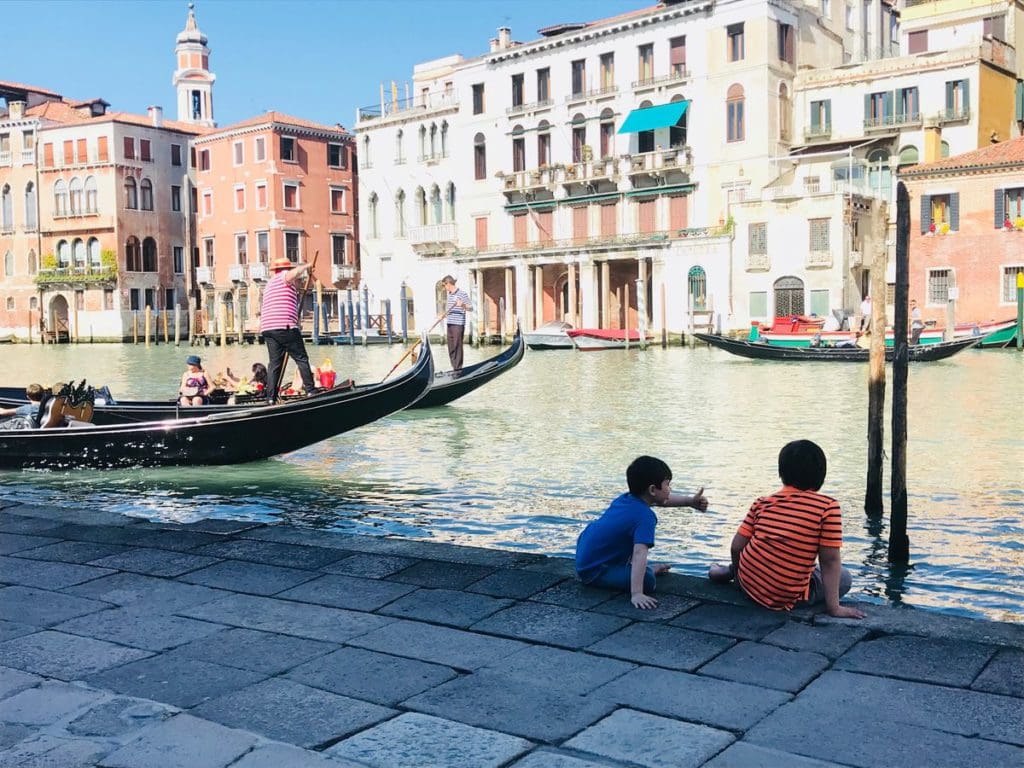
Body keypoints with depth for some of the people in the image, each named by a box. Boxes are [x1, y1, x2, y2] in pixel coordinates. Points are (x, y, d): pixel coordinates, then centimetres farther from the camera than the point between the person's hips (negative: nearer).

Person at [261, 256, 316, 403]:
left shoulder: (270, 283, 29)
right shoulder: (284, 276, 0)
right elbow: (295, 272, -22)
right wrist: (305, 267, -4)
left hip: (267, 328, 8)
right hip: (284, 326, -8)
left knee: (274, 362, 7)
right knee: (301, 359, 0)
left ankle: (271, 397, 1)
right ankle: (310, 390, -4)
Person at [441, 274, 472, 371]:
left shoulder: (462, 294, -8)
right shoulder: (449, 295, 17)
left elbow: (470, 309, -13)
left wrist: (463, 305, -31)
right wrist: (445, 314, 18)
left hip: (458, 324, -8)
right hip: (450, 324, 8)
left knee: (457, 346, -8)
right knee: (451, 347, 8)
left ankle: (458, 368, -6)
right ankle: (454, 368, 14)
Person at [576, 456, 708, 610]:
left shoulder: (626, 498, -1)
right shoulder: (645, 516, -25)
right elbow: (639, 553, -37)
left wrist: (691, 501, 15)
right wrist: (636, 594, -43)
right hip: (592, 572, -9)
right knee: (648, 580, -24)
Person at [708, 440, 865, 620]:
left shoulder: (762, 503, 0)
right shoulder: (828, 507, -11)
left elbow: (736, 547, 2)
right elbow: (830, 561, -11)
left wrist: (737, 574, 22)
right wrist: (834, 607, -5)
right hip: (783, 598, -6)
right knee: (843, 577, 17)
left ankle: (729, 572, 25)